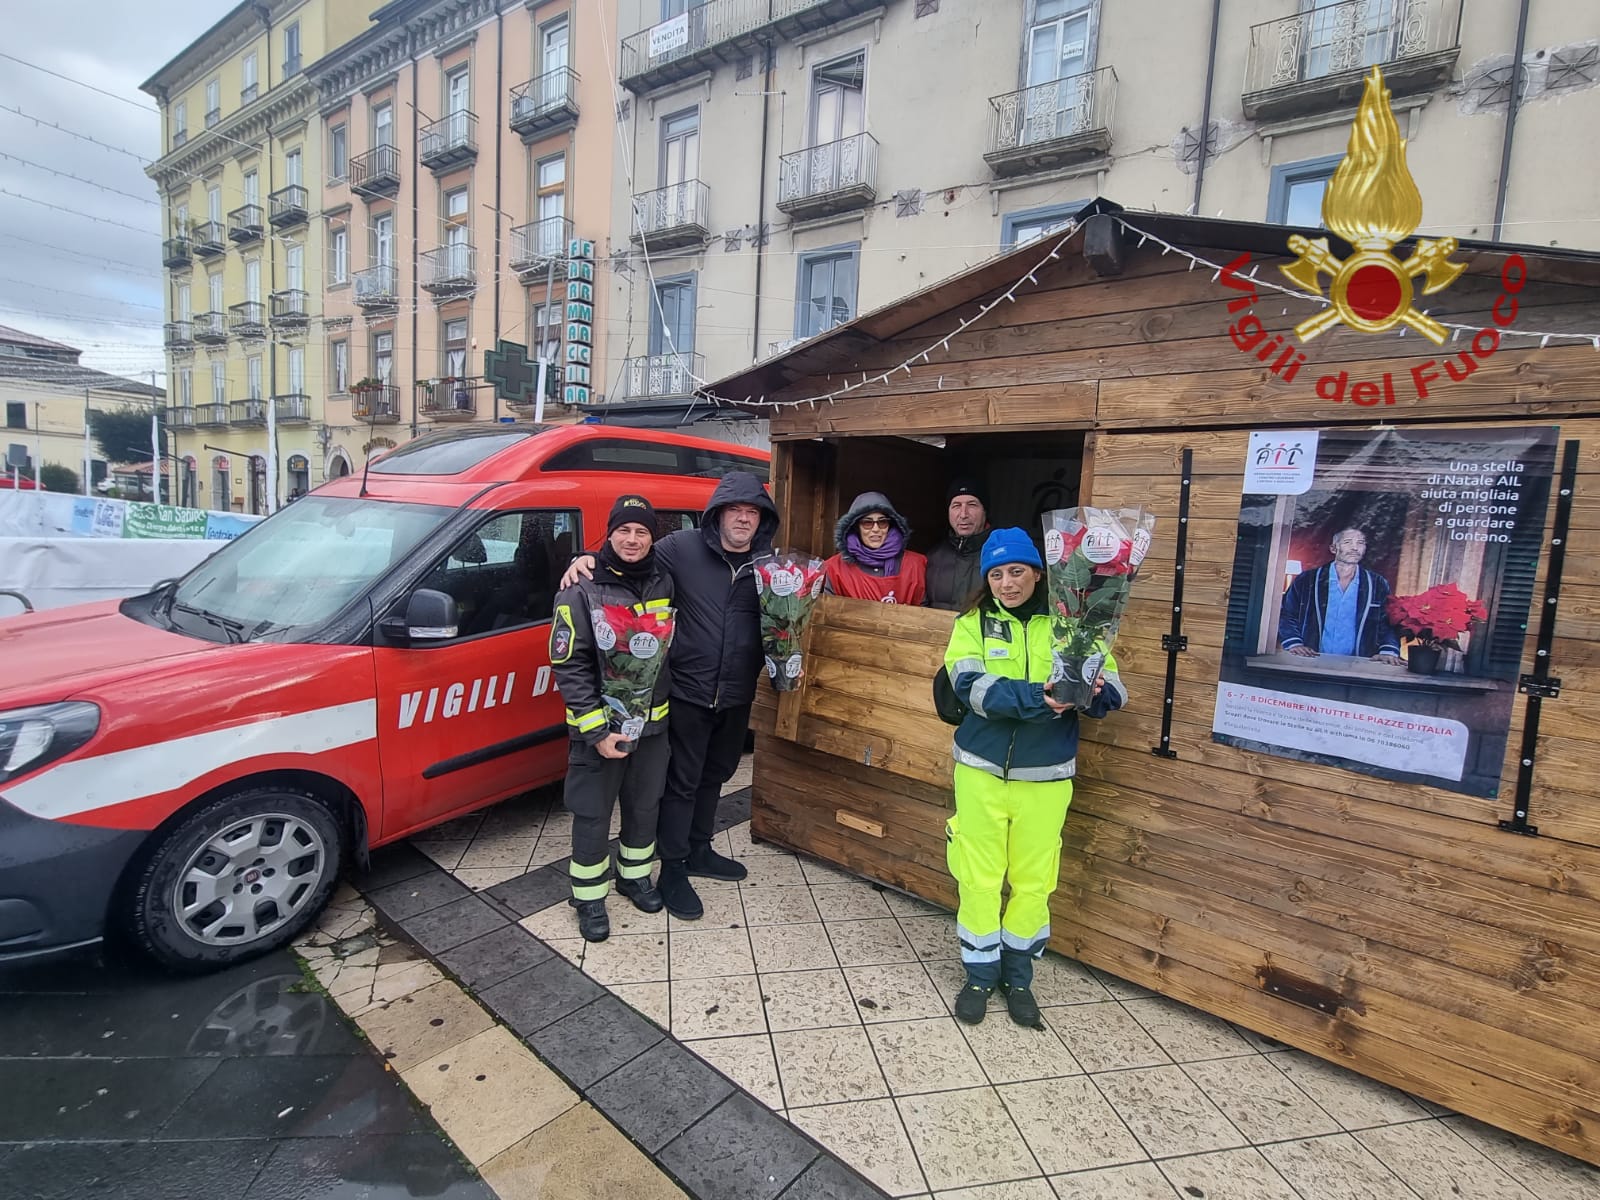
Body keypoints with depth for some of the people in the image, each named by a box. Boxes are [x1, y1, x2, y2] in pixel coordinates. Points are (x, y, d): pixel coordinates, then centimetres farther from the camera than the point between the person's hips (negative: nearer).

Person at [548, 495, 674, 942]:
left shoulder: (663, 582, 0)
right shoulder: (582, 590, -14)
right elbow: (568, 666, -14)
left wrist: (668, 701, 11)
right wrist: (596, 730, -18)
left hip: (653, 721, 5)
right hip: (598, 725, -4)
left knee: (644, 806, 18)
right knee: (593, 815, 8)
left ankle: (635, 876, 41)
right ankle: (589, 897, 29)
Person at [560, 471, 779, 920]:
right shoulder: (683, 547, -11)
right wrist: (588, 558, -18)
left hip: (736, 697, 5)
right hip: (688, 692, -4)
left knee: (713, 776, 22)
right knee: (681, 782, 7)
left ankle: (698, 850, 43)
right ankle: (672, 870, 26)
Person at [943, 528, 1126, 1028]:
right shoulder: (973, 623, -2)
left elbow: (1114, 691, -5)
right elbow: (971, 685, -18)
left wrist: (1094, 692, -28)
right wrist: (1035, 699, -30)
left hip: (1045, 776, 1)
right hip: (981, 769, 0)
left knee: (1033, 881, 12)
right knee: (979, 878, 10)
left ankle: (1018, 976, 35)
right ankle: (980, 974, 31)